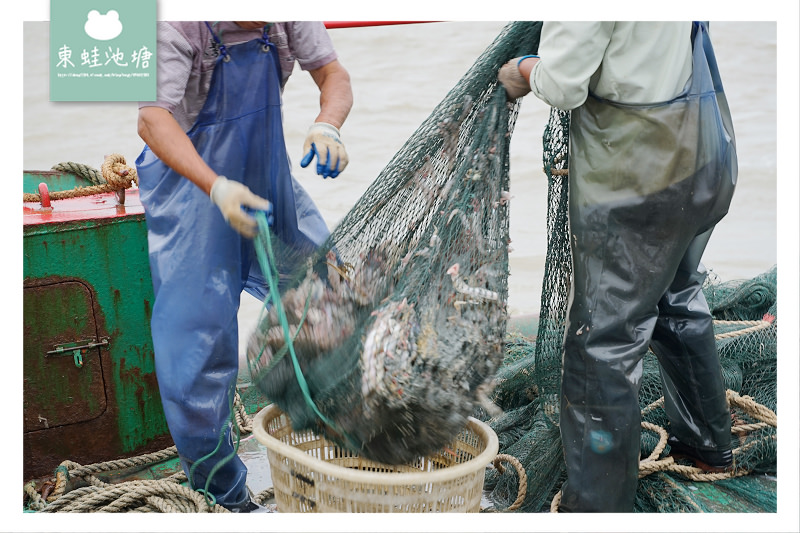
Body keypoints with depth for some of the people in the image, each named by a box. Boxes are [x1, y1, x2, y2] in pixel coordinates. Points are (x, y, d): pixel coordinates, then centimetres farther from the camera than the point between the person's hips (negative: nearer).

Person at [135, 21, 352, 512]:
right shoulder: (177, 24, -24)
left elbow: (334, 74, -7)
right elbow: (152, 120, -32)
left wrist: (327, 126, -30)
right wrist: (216, 188, -47)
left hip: (266, 176, 6)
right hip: (191, 179, -5)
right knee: (198, 327, -7)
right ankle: (218, 483, 10)